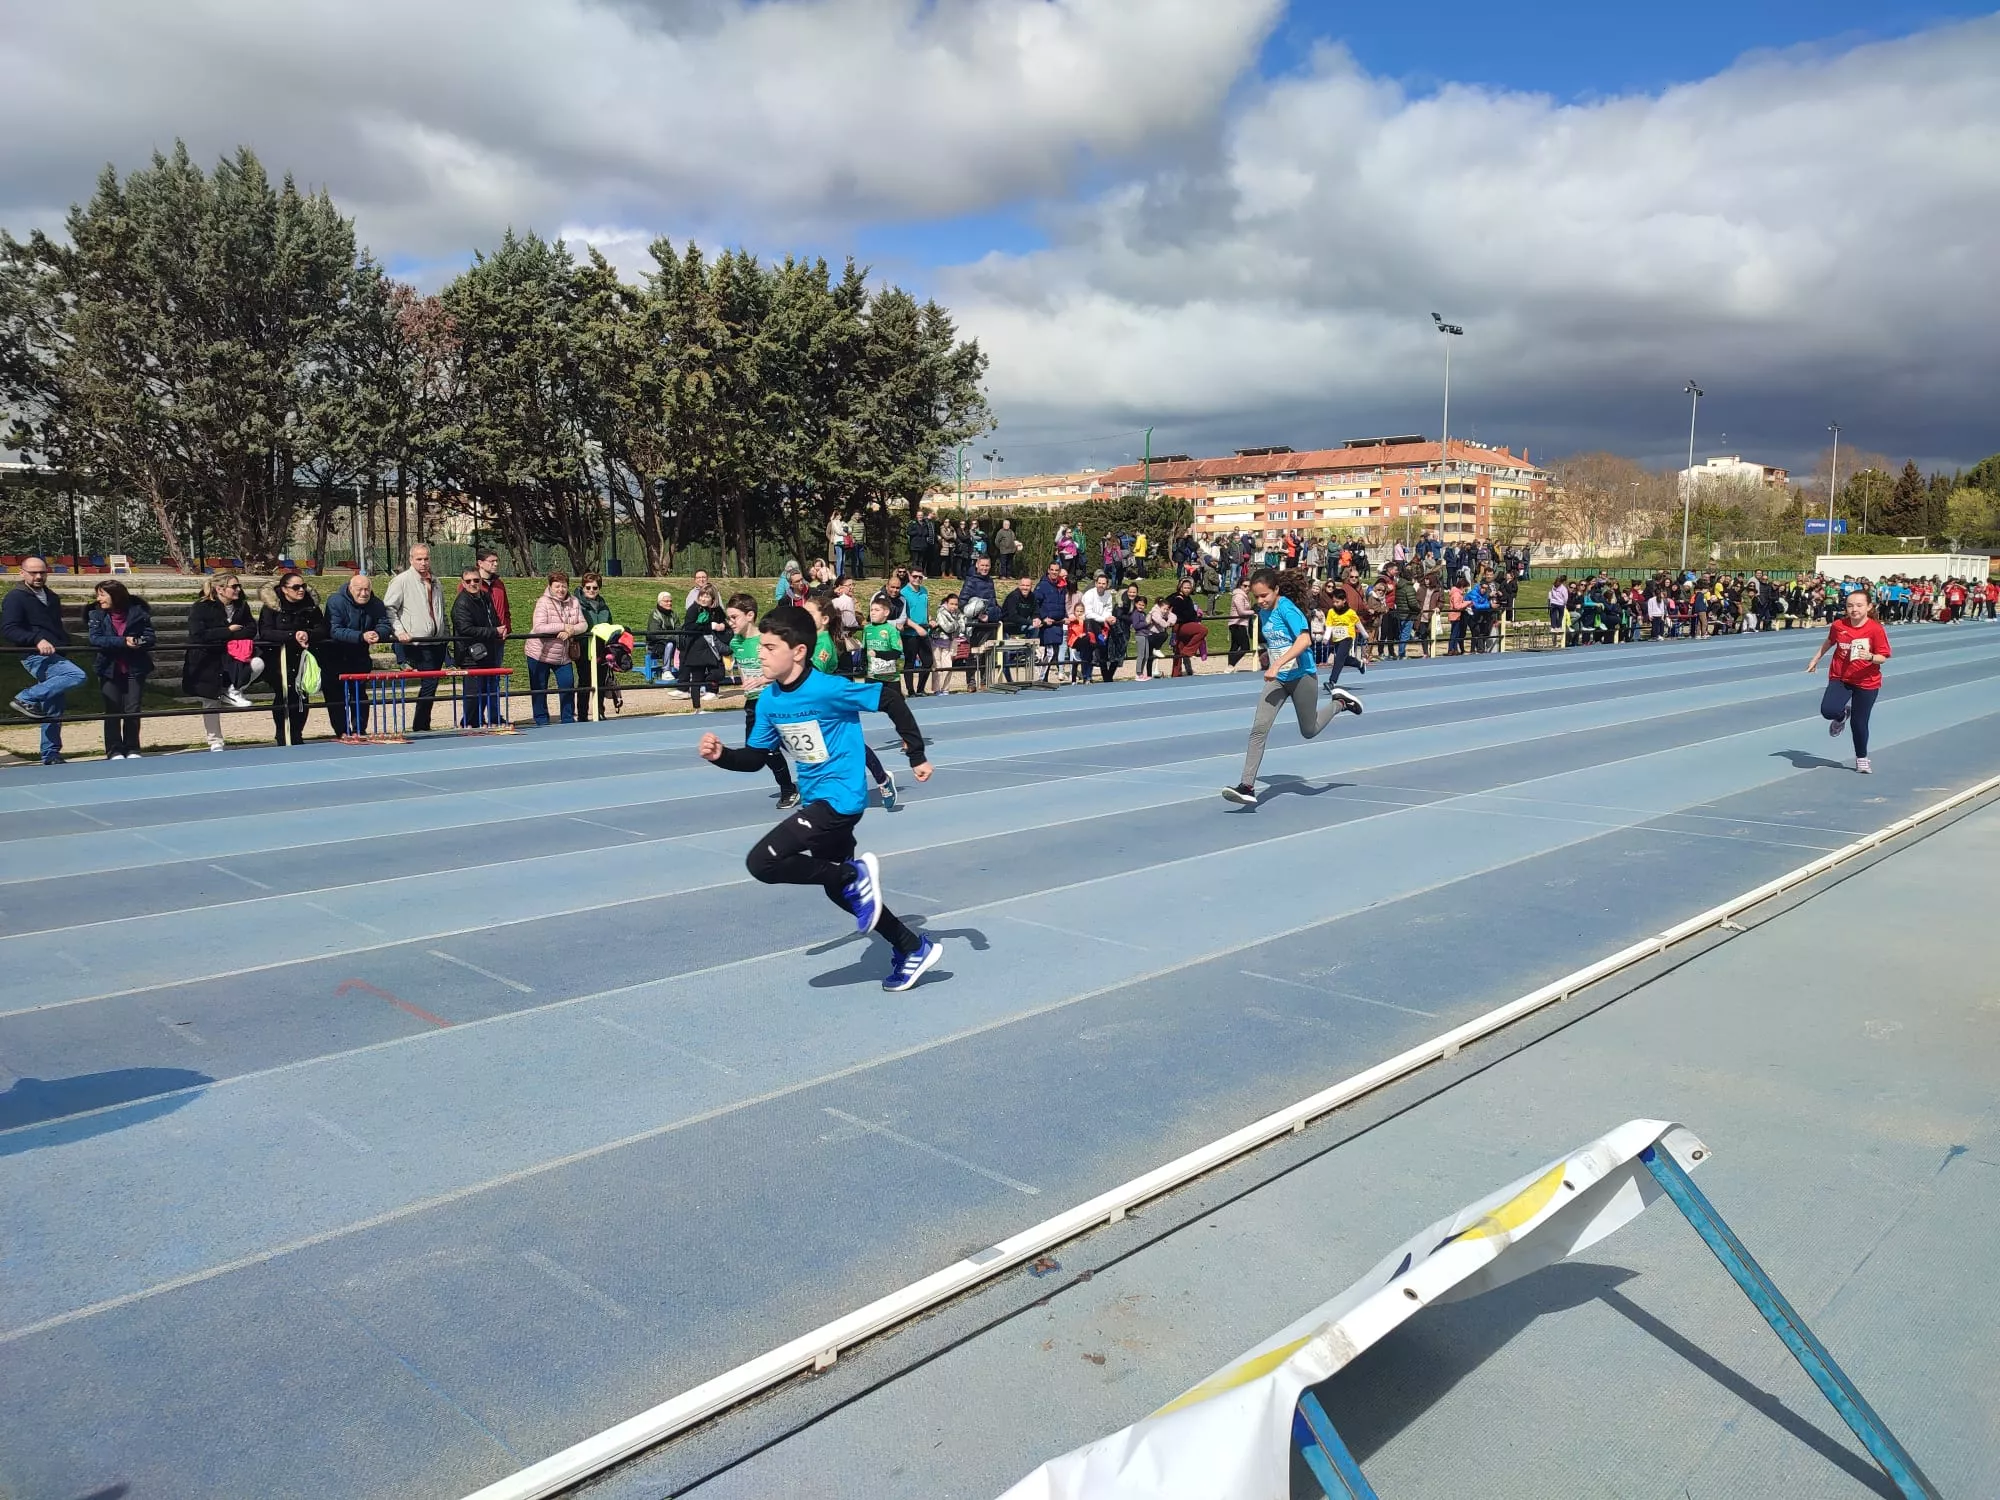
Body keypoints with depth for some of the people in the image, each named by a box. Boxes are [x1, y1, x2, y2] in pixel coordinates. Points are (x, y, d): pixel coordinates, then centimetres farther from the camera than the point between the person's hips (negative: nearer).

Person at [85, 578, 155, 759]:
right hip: (109, 669, 0)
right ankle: (114, 751, 8)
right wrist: (123, 642, -24)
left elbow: (149, 637, -4)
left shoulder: (137, 612, -1)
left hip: (135, 669, 0)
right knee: (112, 711, 2)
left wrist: (139, 642, -26)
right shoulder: (96, 614, 0)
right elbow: (95, 639, -13)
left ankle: (132, 749, 14)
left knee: (133, 711, 4)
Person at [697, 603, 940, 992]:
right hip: (817, 800, 9)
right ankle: (914, 949, 34)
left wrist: (917, 755, -12)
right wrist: (721, 755, -12)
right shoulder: (768, 700, 2)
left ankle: (855, 874, -6)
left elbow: (890, 698, -15)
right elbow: (755, 759, 8)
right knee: (838, 889, 21)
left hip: (840, 797, -9)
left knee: (762, 862, -20)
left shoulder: (827, 689, -21)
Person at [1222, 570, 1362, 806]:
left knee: (1309, 731, 12)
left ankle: (1339, 702, 40)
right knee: (1259, 728, -12)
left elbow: (1305, 640, -34)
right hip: (1277, 679, 6)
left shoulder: (1287, 609, -19)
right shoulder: (1262, 612, 3)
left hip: (1302, 676, -5)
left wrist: (1277, 665, -40)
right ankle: (1247, 787, -15)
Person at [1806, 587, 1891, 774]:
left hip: (1867, 682, -2)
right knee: (1828, 711, -22)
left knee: (1859, 722, 3)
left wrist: (1870, 657, -32)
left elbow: (1883, 657, -11)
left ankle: (1862, 758, 27)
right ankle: (1842, 715, 19)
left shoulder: (1876, 628, -14)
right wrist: (1815, 660, 23)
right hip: (1839, 677, 2)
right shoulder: (1838, 625, -6)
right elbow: (1829, 642, 16)